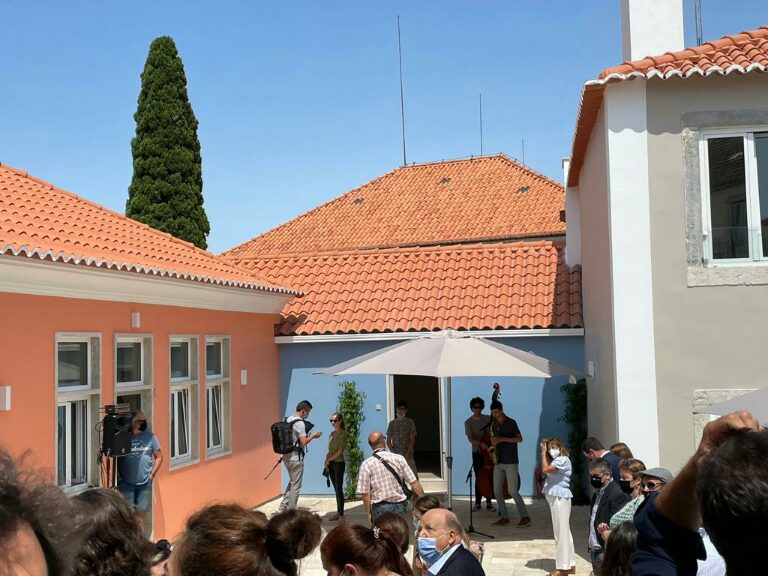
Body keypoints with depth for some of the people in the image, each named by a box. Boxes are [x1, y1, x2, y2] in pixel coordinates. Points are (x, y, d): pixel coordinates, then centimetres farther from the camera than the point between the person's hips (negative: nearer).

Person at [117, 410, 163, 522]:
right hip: (126, 483, -2)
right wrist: (117, 474, -6)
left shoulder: (150, 437, 1)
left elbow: (159, 457, 9)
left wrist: (152, 474, 2)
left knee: (141, 513, 10)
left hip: (145, 483, 2)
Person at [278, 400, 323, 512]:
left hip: (286, 456, 8)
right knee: (296, 486, 2)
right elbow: (303, 442, -20)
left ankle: (283, 507, 19)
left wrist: (308, 436, 16)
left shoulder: (287, 420, 9)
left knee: (292, 482, 22)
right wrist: (313, 436, -4)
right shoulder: (299, 423, -17)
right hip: (296, 457, -8)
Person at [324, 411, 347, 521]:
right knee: (336, 489, 10)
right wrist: (326, 463, 3)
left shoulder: (343, 434, -8)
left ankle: (341, 514, -4)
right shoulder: (332, 434, 13)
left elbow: (339, 451, -13)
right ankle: (338, 512, 14)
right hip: (331, 464, 7)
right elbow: (329, 450, 14)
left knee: (339, 489, -6)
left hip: (338, 463, -7)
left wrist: (328, 460, -8)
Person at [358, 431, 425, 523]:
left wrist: (368, 514, 6)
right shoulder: (398, 459, -4)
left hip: (379, 507, -1)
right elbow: (414, 483, -4)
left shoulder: (366, 465, -8)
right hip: (399, 505, 2)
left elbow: (365, 494, -7)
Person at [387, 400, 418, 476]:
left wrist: (406, 455, -11)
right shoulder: (392, 423, 8)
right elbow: (388, 442, 7)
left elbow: (412, 440, -3)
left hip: (408, 455, -2)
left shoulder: (410, 422, 2)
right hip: (395, 455, 2)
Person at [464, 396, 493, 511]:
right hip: (477, 453, -1)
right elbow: (470, 438, -14)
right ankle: (477, 502, 9)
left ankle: (489, 502, 9)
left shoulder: (488, 419, 5)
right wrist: (481, 443, -30)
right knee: (478, 477, 0)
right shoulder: (468, 422, -1)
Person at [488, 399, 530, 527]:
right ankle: (504, 517, 11)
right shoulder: (495, 424, 11)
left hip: (511, 462, -6)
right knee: (497, 491, 2)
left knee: (512, 491, -8)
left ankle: (525, 517, 2)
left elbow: (519, 439, -16)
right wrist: (493, 444, 1)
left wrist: (502, 439, -24)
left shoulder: (511, 423, -7)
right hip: (499, 462, 7)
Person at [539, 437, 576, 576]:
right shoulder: (556, 461, 15)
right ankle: (569, 564, 22)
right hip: (556, 498, 10)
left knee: (561, 531, -6)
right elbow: (544, 470, 12)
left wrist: (543, 453, -11)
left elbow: (545, 469, -22)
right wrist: (544, 452, 9)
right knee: (563, 531, 14)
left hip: (560, 498, -10)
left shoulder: (563, 460, -15)